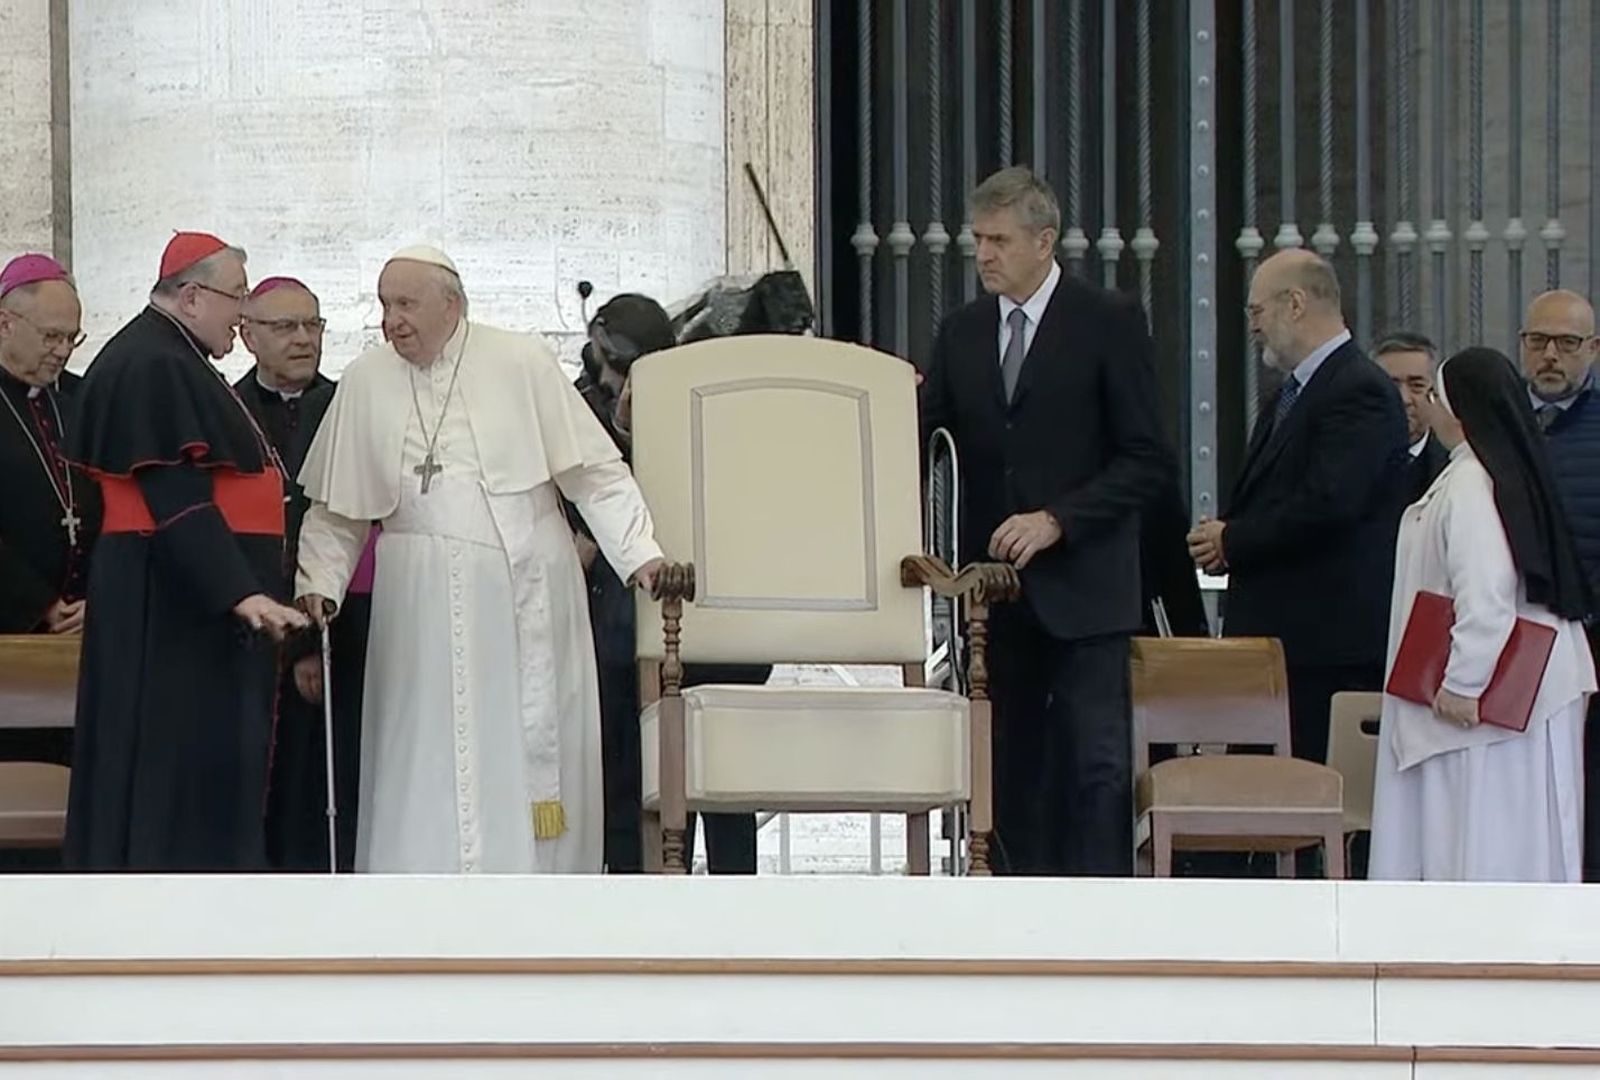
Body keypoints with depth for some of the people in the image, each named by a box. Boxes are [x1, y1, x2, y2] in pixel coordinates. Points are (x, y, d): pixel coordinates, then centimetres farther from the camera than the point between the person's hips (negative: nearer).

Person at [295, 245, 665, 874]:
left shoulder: (521, 363, 0)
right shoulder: (365, 383, 7)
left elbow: (594, 472, 0)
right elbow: (336, 509, 12)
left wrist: (639, 555, -8)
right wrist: (318, 584, -1)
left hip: (523, 603, -1)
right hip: (422, 606, 2)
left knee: (527, 748, 0)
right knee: (425, 760, -2)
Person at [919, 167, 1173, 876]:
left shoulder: (1109, 325, -3)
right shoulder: (962, 333, 12)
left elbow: (1147, 462, -7)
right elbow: (918, 434, 9)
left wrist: (1056, 520, -16)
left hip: (1082, 589, -5)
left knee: (1097, 764, -9)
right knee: (1011, 765, 6)